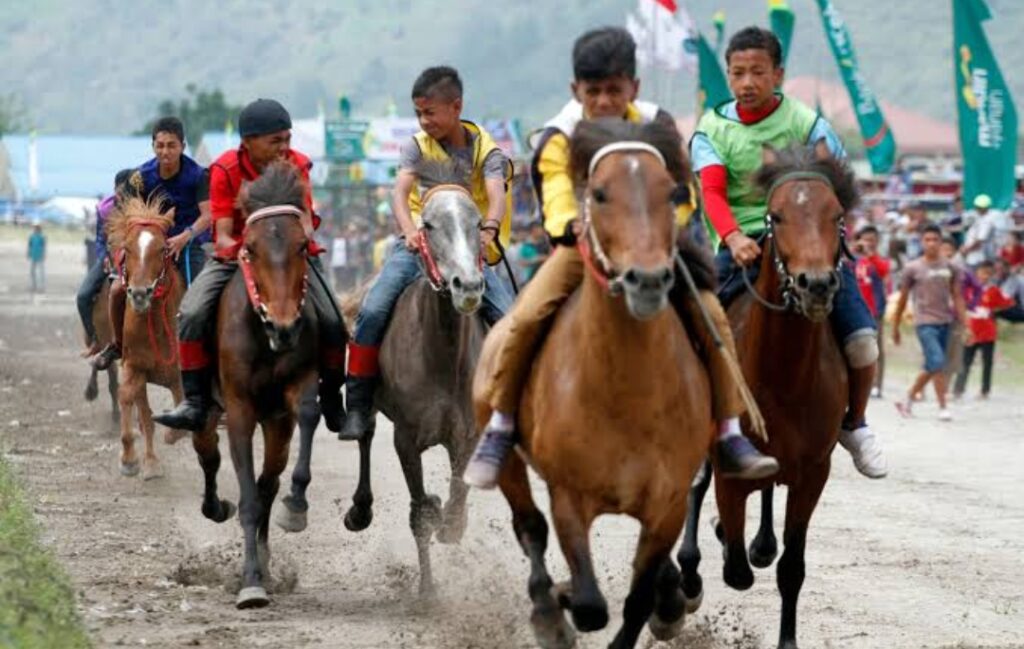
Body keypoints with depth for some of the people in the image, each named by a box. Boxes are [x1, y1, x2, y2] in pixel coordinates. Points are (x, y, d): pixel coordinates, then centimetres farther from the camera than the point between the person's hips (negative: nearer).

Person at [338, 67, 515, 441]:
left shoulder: (485, 150, -1)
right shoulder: (418, 146, 2)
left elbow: (496, 194, -19)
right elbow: (401, 192, -14)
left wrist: (488, 229, -42)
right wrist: (409, 230, -37)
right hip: (419, 244, 0)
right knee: (373, 311, -21)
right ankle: (358, 406, -13)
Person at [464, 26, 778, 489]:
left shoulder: (658, 129, -11)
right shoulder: (558, 139, -16)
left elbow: (683, 194, -9)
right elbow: (556, 206, -26)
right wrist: (572, 224, -51)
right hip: (581, 245, -1)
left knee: (711, 317, -18)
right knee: (527, 317, -25)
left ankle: (730, 437, -8)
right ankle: (499, 430, -7)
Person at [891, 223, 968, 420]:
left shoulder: (950, 267, 8)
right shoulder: (913, 269, -1)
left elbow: (957, 297, 11)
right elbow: (903, 299, 6)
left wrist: (965, 325, 5)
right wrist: (895, 327, 10)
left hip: (945, 323, 4)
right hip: (925, 323, -4)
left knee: (931, 367, 9)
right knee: (938, 363, -16)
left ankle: (907, 400, 25)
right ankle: (943, 407, -10)